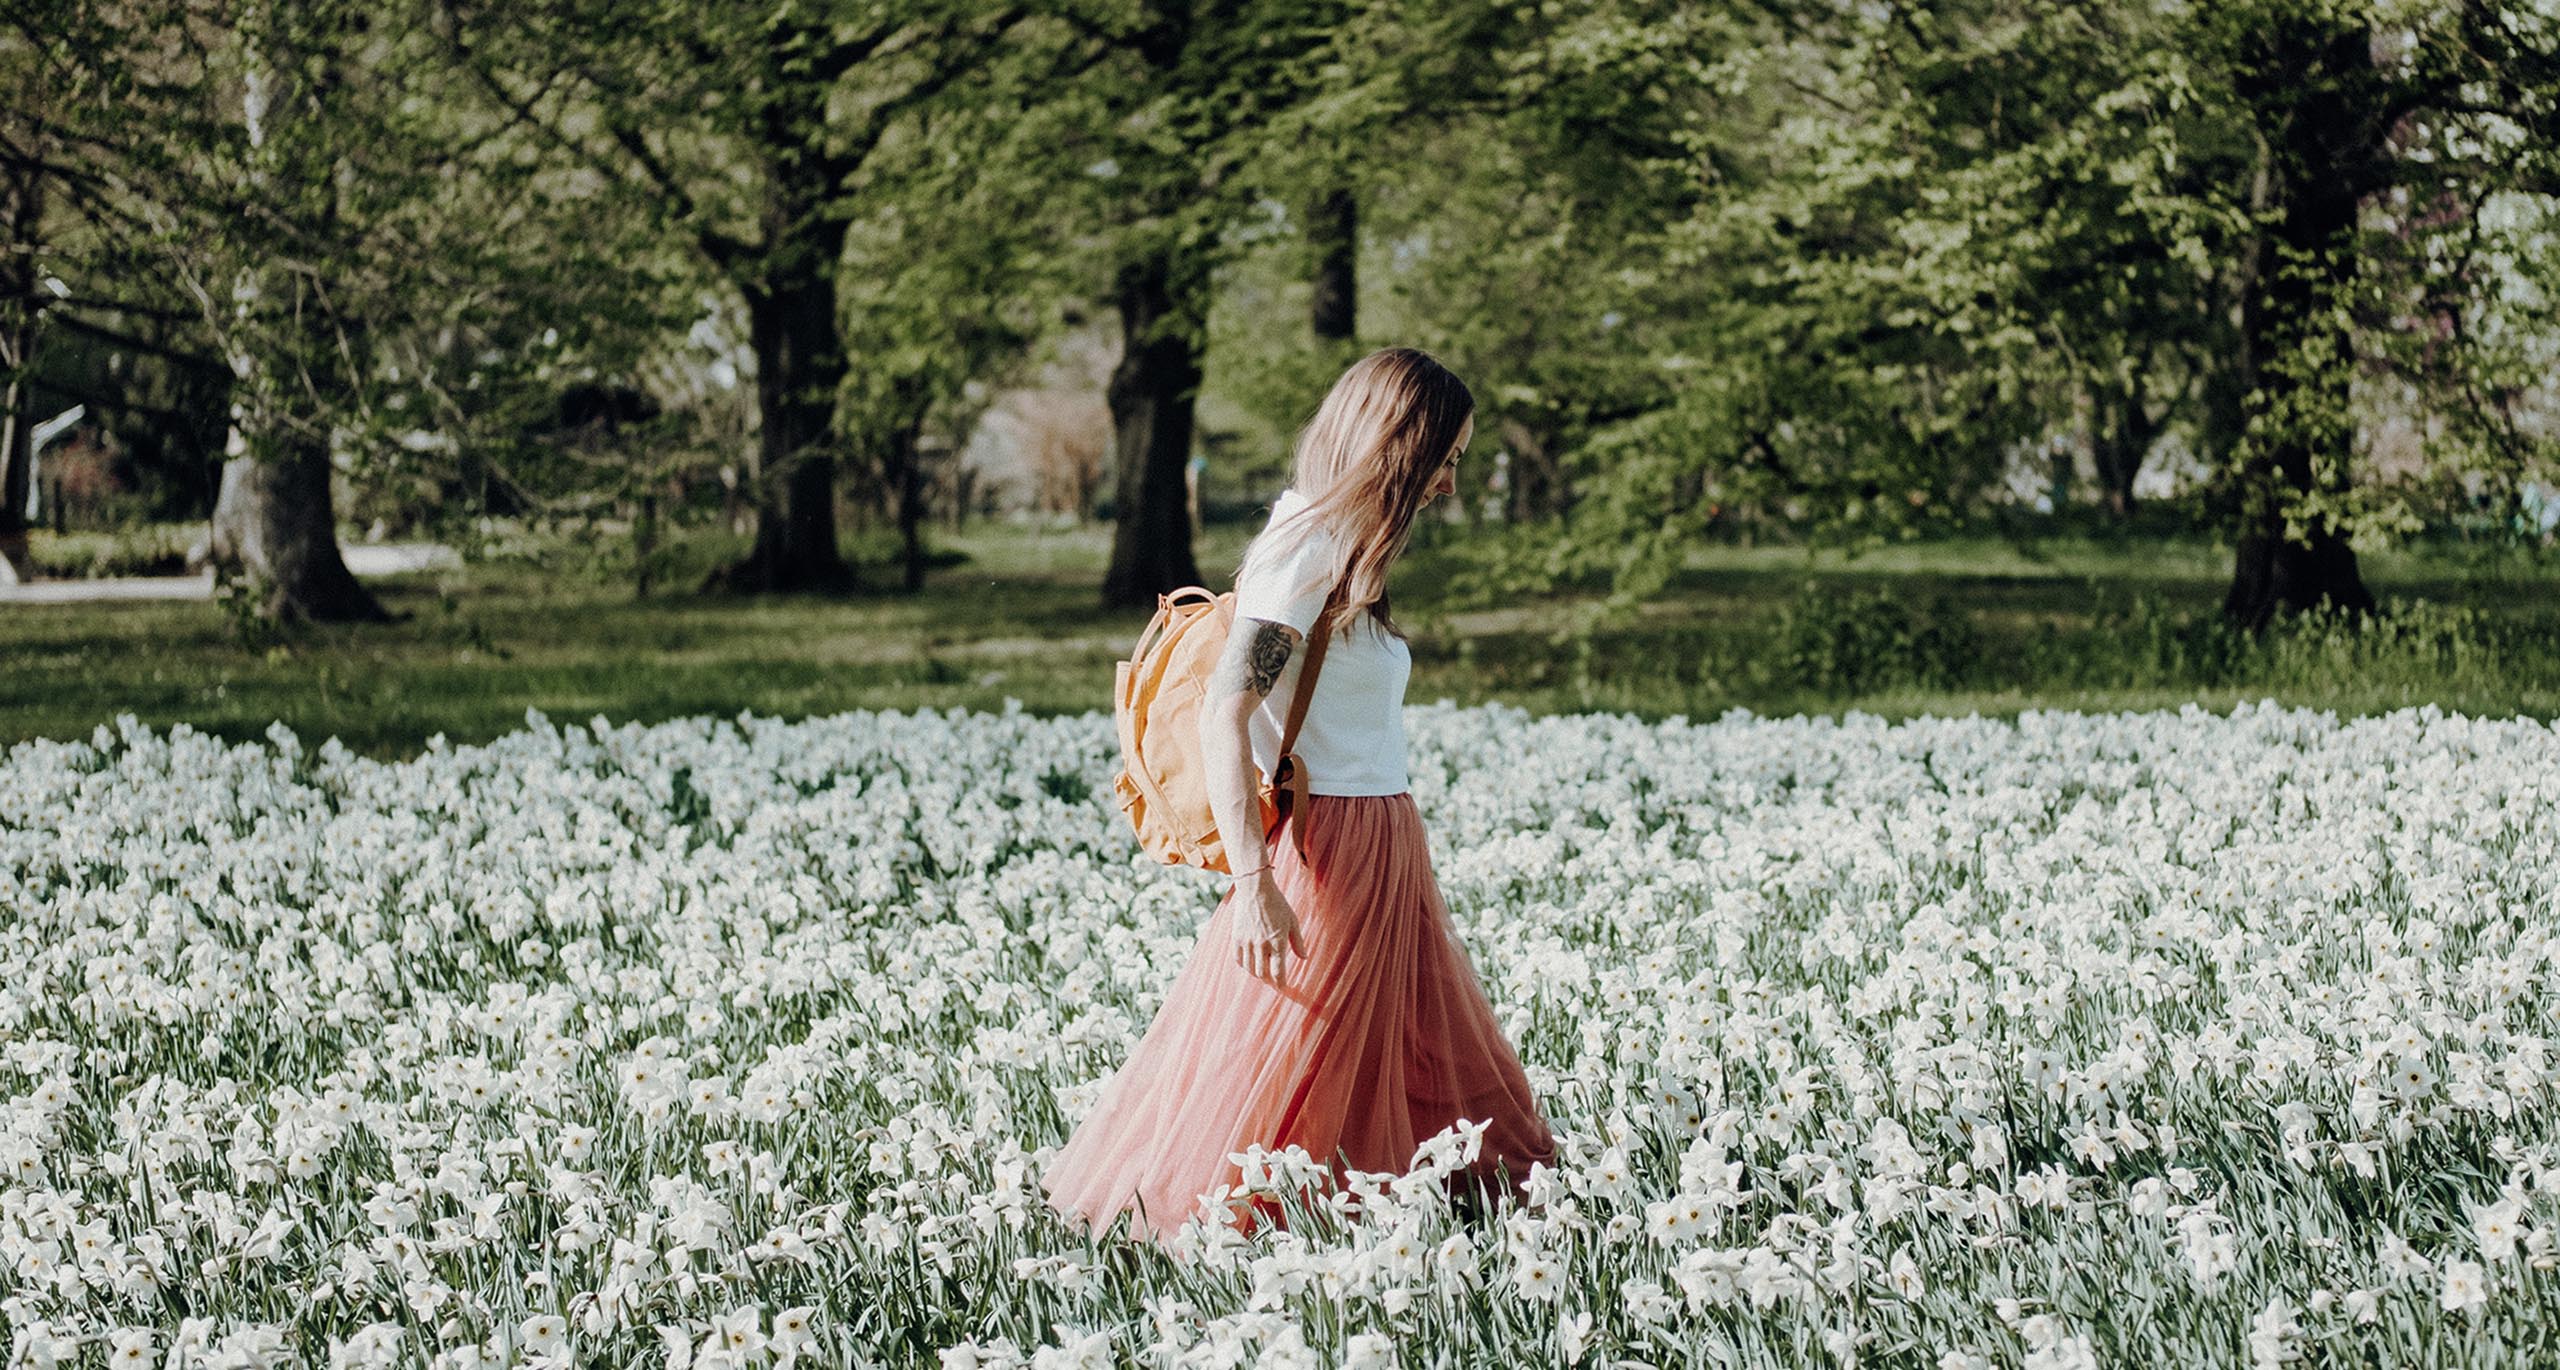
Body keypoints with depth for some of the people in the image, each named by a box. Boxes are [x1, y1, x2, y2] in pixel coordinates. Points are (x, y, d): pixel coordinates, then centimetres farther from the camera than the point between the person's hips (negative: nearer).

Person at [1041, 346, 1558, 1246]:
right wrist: (1253, 884, -28)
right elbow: (1223, 717, -23)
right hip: (1322, 852, -9)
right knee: (1276, 1071, 1)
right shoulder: (1304, 552, -16)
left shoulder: (1344, 552, 12)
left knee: (1432, 1061, 14)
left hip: (1381, 844, 9)